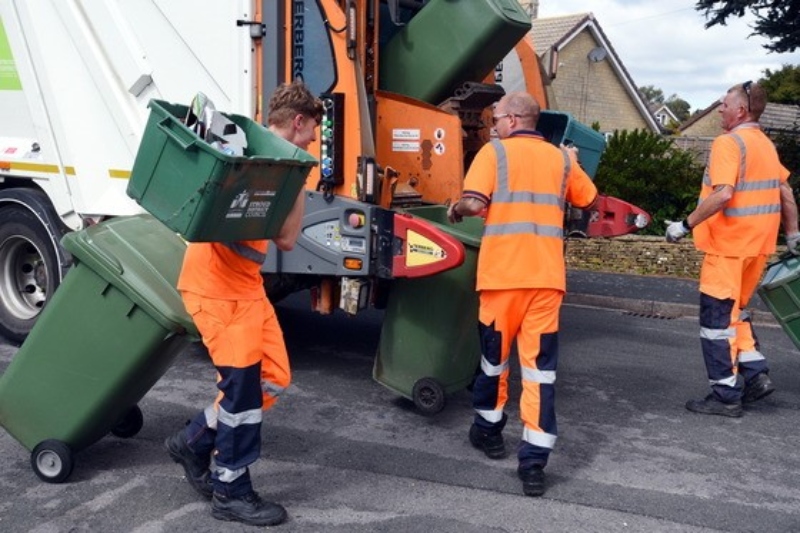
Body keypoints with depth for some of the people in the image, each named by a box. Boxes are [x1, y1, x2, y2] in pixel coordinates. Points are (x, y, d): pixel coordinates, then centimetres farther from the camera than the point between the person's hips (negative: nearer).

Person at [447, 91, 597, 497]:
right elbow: (588, 202, 28)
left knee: (493, 354, 17)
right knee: (540, 366, 2)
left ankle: (489, 430, 35)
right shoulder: (561, 158, 14)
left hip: (503, 273, -2)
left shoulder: (494, 152, 0)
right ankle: (534, 462, -2)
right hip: (547, 276, 3)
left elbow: (473, 204, -14)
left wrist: (454, 211, 8)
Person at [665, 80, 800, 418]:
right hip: (757, 245, 9)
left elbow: (722, 194, -25)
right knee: (734, 312, 21)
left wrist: (686, 225, -18)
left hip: (729, 245, -9)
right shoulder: (766, 145, 14)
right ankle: (755, 374, 15)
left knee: (717, 318, 0)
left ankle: (726, 396, 4)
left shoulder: (728, 142, -14)